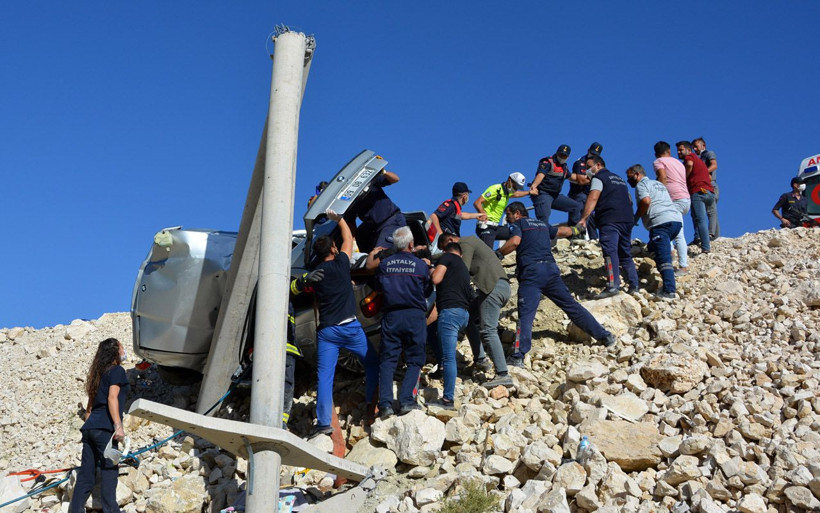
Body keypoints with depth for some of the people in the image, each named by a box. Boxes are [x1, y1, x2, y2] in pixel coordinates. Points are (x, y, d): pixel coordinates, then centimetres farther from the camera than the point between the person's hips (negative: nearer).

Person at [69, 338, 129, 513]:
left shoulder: (99, 373, 23)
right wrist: (118, 426, -20)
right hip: (105, 428, -8)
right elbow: (112, 398, -14)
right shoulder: (117, 370, 0)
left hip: (90, 427, 8)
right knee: (109, 470, -6)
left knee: (86, 473, 6)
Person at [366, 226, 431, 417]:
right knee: (414, 360, 7)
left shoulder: (384, 264, 5)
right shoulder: (421, 265, 0)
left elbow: (378, 287, 17)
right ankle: (406, 400, -5)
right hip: (415, 316, -2)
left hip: (391, 316, 2)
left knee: (387, 360, 5)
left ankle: (385, 403, -5)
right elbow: (427, 291, 11)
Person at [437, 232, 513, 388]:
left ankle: (503, 375, -19)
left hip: (493, 286, -10)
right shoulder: (472, 241, 30)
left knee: (488, 330, -13)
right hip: (502, 286, 10)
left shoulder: (465, 243, 0)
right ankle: (480, 359, 12)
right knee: (469, 318, 19)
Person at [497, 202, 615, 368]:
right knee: (571, 305, 15)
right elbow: (562, 231, 43)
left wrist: (498, 254, -3)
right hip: (551, 269, 6)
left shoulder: (517, 224, 8)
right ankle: (604, 336, 20)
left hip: (531, 271, -6)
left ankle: (518, 357, -24)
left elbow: (515, 241, -14)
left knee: (525, 315, -14)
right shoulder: (542, 224, 26)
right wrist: (575, 229, 63)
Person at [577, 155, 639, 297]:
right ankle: (633, 285, 7)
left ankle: (613, 285, -28)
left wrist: (583, 218, -18)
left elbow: (593, 198, -11)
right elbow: (629, 200, 28)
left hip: (610, 221, -8)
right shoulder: (618, 178, 28)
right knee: (625, 254, 13)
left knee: (610, 252, -16)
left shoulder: (599, 178, 3)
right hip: (627, 220, 8)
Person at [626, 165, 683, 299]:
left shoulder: (641, 185, 4)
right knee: (653, 249, 21)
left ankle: (669, 291, -26)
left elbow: (646, 201, -14)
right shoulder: (658, 183, 31)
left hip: (661, 222, -9)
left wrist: (636, 217, -1)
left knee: (663, 258, -15)